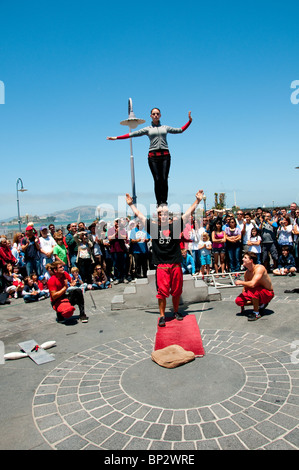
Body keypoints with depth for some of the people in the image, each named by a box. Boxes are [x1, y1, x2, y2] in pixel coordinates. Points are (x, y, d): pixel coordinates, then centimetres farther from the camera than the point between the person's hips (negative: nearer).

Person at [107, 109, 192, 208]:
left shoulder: (165, 128, 20)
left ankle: (164, 201, -3)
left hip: (165, 155, 1)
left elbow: (180, 130, 29)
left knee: (164, 179, -9)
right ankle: (159, 202, -3)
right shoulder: (148, 129, 15)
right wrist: (117, 137, 7)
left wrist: (190, 120, 25)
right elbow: (133, 134, 11)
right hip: (153, 156, -1)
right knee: (157, 180, -8)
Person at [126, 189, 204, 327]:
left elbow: (189, 212, 8)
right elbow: (139, 215, 11)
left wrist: (197, 200, 7)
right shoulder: (153, 226, 3)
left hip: (176, 263, 2)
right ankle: (162, 316, 14)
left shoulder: (175, 224, 3)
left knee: (177, 290, 13)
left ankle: (176, 311, 34)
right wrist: (131, 204, 16)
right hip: (161, 265, -1)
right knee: (162, 291, 0)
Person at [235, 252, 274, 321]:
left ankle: (256, 313, -16)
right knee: (238, 300, -9)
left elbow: (252, 284, -39)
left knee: (252, 289, -36)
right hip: (259, 293, 8)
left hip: (268, 294, -7)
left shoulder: (259, 268, -26)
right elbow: (245, 287, 5)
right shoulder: (247, 273, -2)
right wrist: (243, 303, -6)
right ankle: (261, 304, 13)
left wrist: (240, 282, -22)